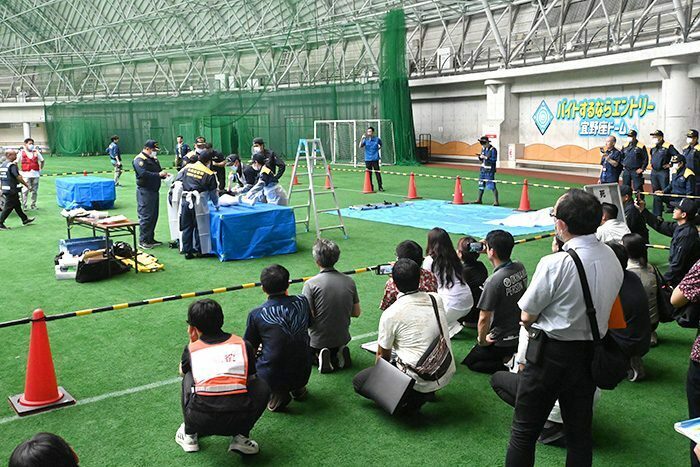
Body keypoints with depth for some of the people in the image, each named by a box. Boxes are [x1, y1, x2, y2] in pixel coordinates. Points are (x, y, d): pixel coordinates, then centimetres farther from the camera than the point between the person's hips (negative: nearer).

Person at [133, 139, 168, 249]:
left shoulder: (154, 159, 18)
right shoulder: (139, 159, -11)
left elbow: (158, 171, 22)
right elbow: (143, 173, -25)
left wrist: (164, 174, 0)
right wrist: (158, 174, -26)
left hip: (154, 190, 9)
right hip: (145, 191, -9)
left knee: (154, 216, 12)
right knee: (145, 216, -7)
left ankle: (150, 239, 21)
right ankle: (142, 241, -1)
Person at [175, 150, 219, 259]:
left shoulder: (187, 167, 8)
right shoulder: (210, 174, -2)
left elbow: (177, 180, 12)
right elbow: (213, 192, 6)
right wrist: (216, 205, 21)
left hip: (185, 200, 4)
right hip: (199, 202, -4)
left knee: (186, 227, 11)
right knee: (200, 226, 7)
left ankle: (187, 251, 16)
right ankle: (199, 251, 13)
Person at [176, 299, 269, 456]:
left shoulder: (192, 349, 8)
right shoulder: (243, 344, 9)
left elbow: (182, 372, 32)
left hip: (200, 422, 1)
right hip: (238, 422, -1)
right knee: (262, 386, 25)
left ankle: (189, 435, 28)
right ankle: (241, 438, 14)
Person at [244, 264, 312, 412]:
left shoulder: (256, 314, -12)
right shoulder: (302, 302, -4)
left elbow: (250, 348, 2)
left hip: (272, 378, -4)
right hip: (302, 375, 5)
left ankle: (278, 393, 2)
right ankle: (298, 389, 18)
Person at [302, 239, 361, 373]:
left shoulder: (311, 284, -22)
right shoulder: (349, 282, -8)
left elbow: (307, 317, -21)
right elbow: (356, 313, 2)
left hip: (318, 341, -4)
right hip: (342, 338, 4)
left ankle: (319, 356, -3)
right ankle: (339, 354, 3)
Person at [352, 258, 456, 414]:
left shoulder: (390, 314, -14)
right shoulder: (437, 299, -1)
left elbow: (383, 355, 1)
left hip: (421, 381, -6)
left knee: (359, 381, 8)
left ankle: (410, 401, -4)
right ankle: (428, 393, 18)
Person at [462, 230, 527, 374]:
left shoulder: (494, 281, -28)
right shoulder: (521, 268, -6)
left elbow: (484, 319, -23)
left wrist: (481, 340, -6)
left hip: (502, 341, -7)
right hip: (521, 334, 8)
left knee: (470, 362, 14)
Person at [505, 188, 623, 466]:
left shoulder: (555, 264, -23)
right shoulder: (612, 259, -2)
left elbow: (527, 316, -15)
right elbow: (600, 306, 9)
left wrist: (534, 326, 5)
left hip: (553, 353, -6)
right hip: (591, 352, 7)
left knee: (524, 432, 8)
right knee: (580, 431, 19)